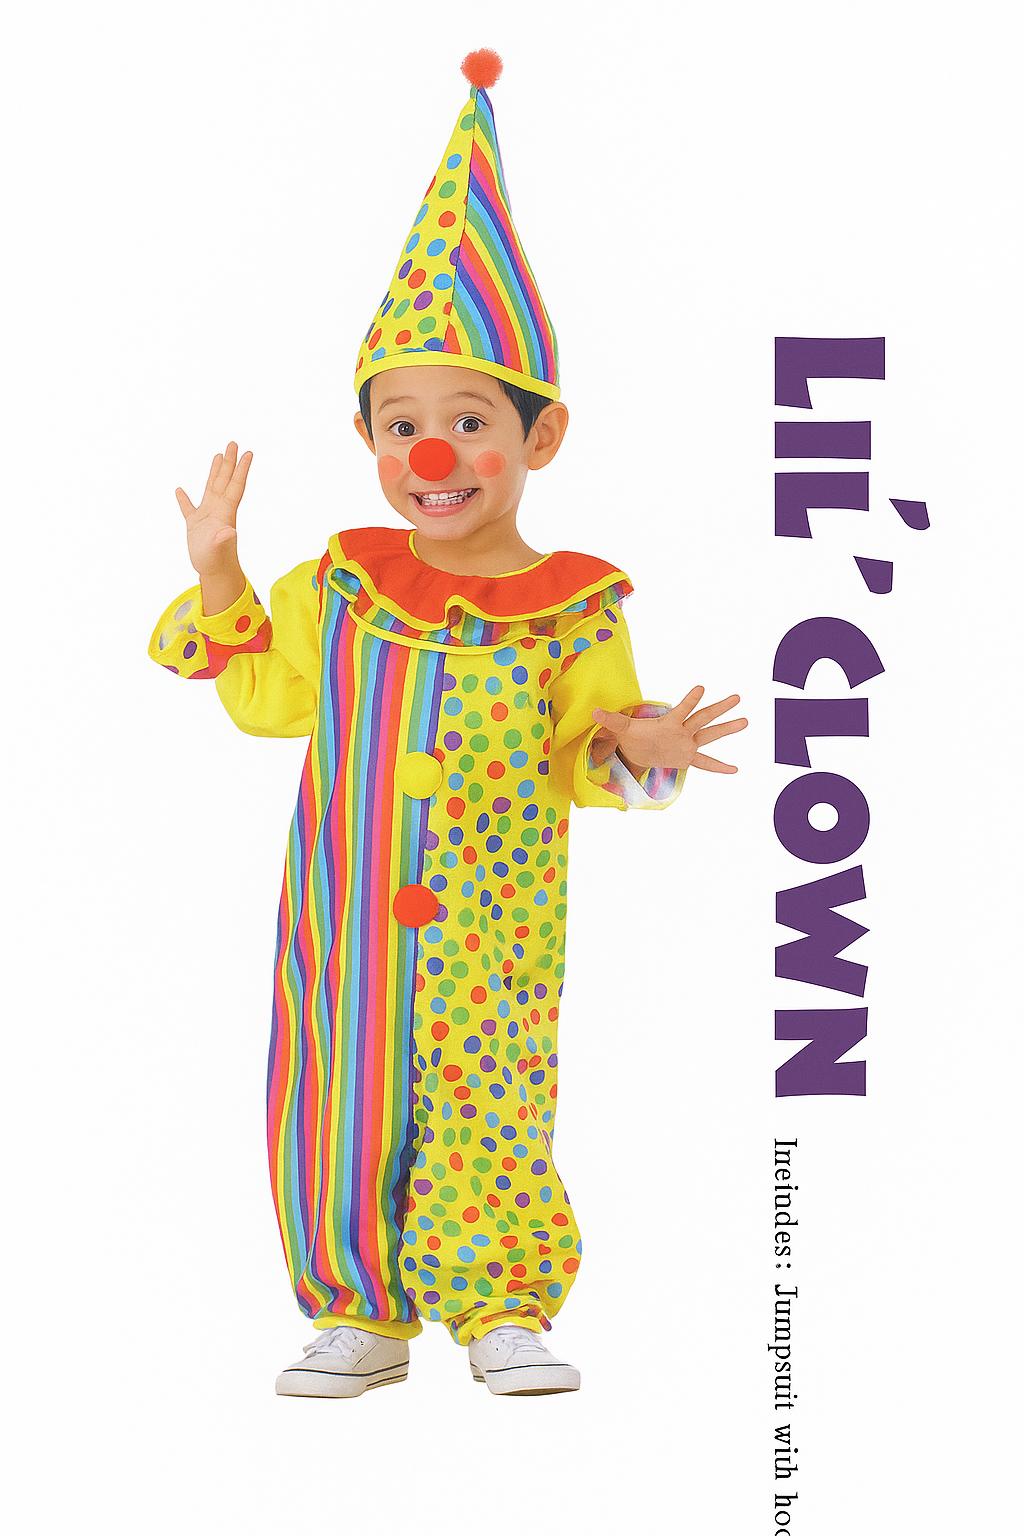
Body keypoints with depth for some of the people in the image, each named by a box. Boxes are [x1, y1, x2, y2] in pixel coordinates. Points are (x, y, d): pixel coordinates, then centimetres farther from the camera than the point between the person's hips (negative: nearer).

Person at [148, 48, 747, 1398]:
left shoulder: (570, 610, -4)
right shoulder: (339, 584, 1)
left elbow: (578, 754, 2)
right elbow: (266, 693, 11)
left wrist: (633, 746, -19)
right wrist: (219, 575, 1)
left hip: (494, 925, -2)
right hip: (349, 921, 2)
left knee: (490, 1099, 3)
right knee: (342, 1104, 7)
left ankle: (502, 1308, 19)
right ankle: (359, 1315, 22)